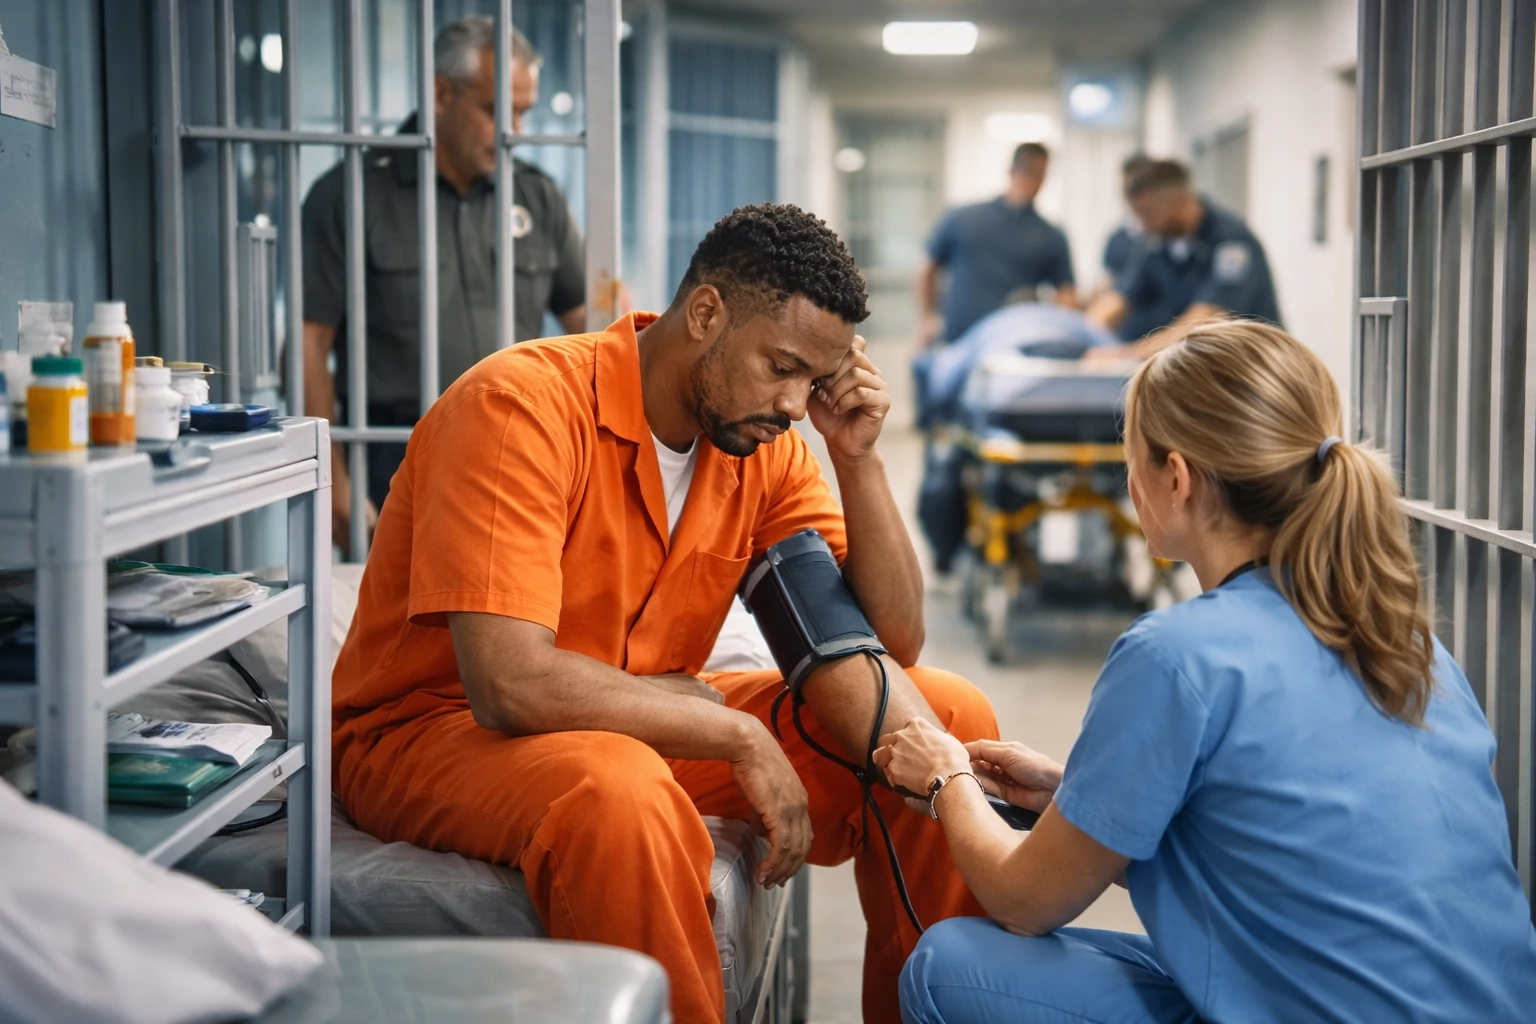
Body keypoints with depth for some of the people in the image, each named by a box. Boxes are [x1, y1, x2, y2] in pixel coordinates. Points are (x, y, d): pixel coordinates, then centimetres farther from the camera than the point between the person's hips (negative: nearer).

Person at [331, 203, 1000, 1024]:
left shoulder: (763, 443, -1)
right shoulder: (522, 407, -23)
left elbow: (895, 640, 1)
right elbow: (510, 684, -32)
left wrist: (857, 458, -12)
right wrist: (738, 733, -24)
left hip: (647, 729, 7)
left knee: (951, 718, -4)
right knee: (621, 795, -42)